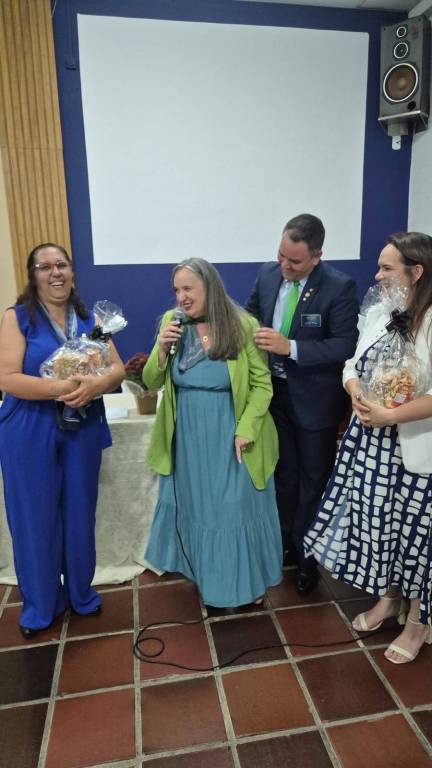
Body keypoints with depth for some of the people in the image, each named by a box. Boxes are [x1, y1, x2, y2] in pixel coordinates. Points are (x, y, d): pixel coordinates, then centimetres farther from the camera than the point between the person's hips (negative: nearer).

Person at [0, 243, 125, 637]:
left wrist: (94, 384, -20)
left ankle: (81, 593, 35)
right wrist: (60, 387, -25)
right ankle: (39, 605, 29)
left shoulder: (89, 319, 7)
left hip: (82, 431, 3)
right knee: (36, 520, 7)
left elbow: (118, 369, 1)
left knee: (80, 516, 13)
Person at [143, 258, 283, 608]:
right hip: (188, 438, 4)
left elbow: (262, 385, -8)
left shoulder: (242, 326, -12)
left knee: (238, 508, 12)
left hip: (231, 439, -3)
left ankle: (247, 579, 35)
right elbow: (152, 383, 0)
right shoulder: (171, 322, -3)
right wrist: (161, 348, -17)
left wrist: (245, 430, -16)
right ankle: (207, 574, 44)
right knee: (196, 506, 19)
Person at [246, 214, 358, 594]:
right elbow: (250, 315, 13)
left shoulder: (340, 287, -18)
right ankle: (285, 543, 40)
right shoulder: (268, 274, -2)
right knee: (284, 474, 20)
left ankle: (307, 555, 31)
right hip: (274, 393, 5)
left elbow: (346, 345, -21)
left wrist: (290, 347, -29)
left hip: (314, 400, -5)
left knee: (313, 480, 12)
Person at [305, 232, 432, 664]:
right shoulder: (377, 313, 6)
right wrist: (356, 394, -8)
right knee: (376, 520, 17)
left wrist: (388, 416, -22)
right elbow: (352, 364, 12)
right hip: (370, 441, 6)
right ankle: (388, 598, 42)